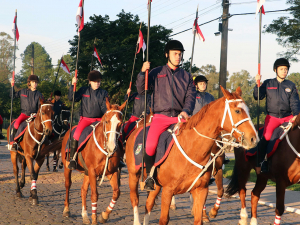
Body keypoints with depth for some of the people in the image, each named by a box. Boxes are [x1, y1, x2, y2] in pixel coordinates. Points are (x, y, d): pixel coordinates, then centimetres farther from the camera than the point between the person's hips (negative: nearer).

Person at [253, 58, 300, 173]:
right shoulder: (268, 84, 9)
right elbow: (258, 96, 4)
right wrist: (257, 84, -10)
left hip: (288, 117, 2)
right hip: (272, 117, -2)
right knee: (266, 137, -25)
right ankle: (261, 162, -14)